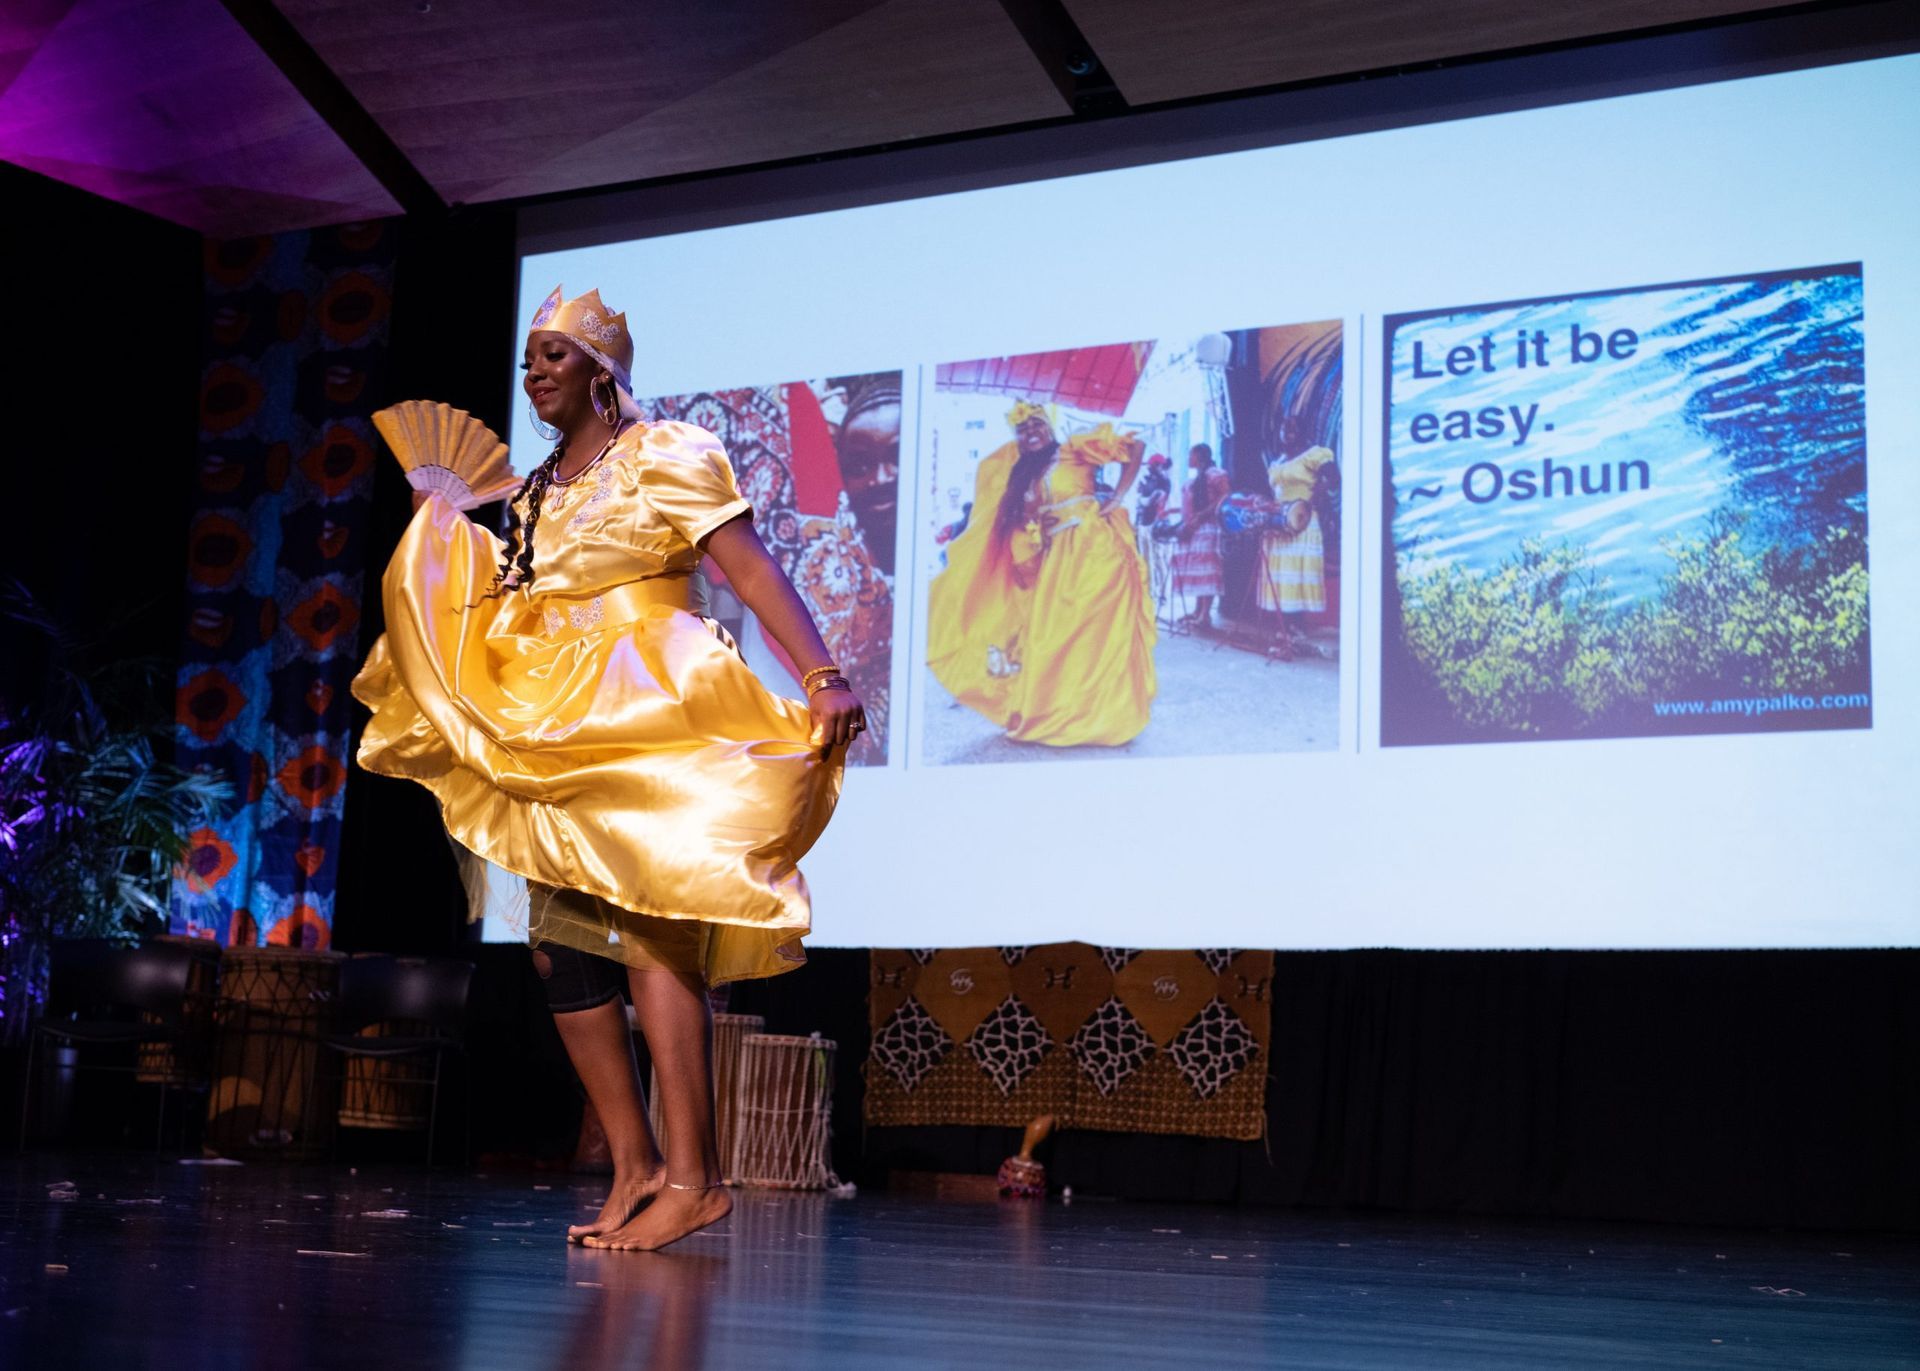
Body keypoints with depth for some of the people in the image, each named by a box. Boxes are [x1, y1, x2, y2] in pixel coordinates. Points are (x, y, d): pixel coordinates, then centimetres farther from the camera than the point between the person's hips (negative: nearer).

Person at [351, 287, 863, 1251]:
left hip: (656, 727, -8)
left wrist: (823, 675, -26)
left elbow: (752, 569, -13)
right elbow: (513, 609, 24)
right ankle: (636, 1167, 9)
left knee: (650, 931, -15)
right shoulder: (538, 493, 19)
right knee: (561, 947, 2)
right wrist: (440, 528, 19)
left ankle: (693, 1176, -12)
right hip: (562, 741, 8)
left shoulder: (662, 458, -3)